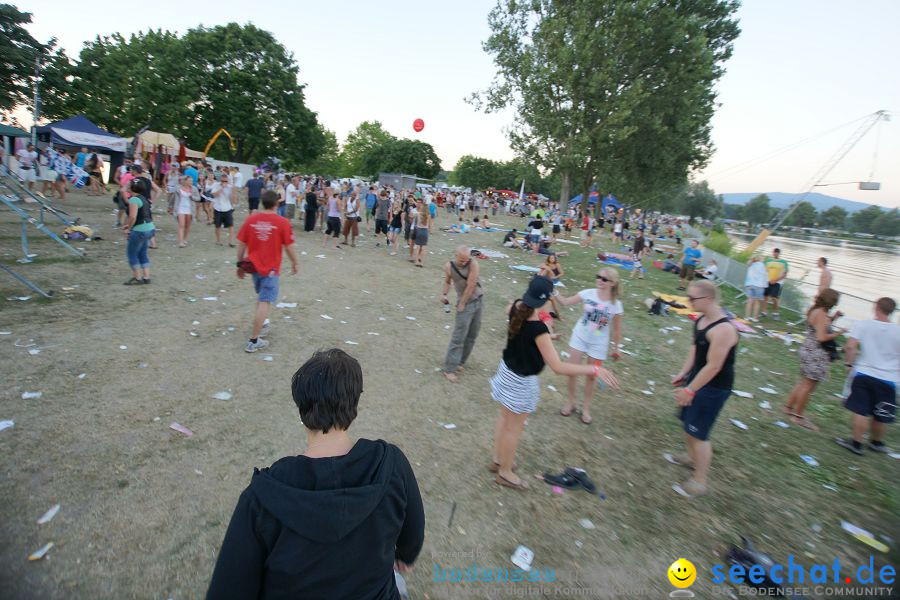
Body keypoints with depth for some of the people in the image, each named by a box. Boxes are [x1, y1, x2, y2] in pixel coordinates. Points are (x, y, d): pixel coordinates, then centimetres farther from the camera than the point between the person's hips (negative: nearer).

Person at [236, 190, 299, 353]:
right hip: (270, 269, -5)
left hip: (253, 266, 5)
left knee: (261, 296, 26)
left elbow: (241, 245, 1)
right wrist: (295, 263, 6)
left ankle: (261, 325, 40)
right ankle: (254, 341, -1)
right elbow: (289, 247, -9)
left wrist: (240, 264, 11)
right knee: (264, 302, -2)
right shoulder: (283, 222, -12)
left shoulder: (250, 219, -2)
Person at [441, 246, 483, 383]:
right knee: (458, 338, -6)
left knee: (472, 336, 9)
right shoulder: (449, 266, -9)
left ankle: (460, 362, 25)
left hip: (478, 301, 2)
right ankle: (449, 369, 0)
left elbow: (471, 286, -17)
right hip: (466, 304, -2)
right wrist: (444, 293, -9)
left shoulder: (473, 264, -16)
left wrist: (461, 303, -12)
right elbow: (447, 281, 8)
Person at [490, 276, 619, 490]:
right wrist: (594, 369, -30)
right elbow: (558, 367, -34)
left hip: (506, 370, 8)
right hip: (522, 382, -8)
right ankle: (505, 472, 33)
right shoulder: (538, 329, -34)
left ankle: (497, 459, 45)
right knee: (514, 428, 13)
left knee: (504, 418, 25)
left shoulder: (516, 307, -11)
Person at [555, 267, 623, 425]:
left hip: (598, 344, -1)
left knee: (592, 376, 11)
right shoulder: (588, 293, -13)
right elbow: (566, 302, -12)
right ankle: (570, 402, 29)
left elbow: (616, 329, -4)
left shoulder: (616, 305, -14)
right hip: (579, 337, 1)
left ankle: (585, 408, 31)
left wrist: (616, 348, 3)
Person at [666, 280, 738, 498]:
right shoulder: (702, 319, -1)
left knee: (697, 432, -2)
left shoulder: (723, 329, -29)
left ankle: (700, 481, 15)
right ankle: (692, 457, 47)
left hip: (713, 388, -9)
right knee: (687, 420, 24)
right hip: (697, 377, 9)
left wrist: (690, 390, -21)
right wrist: (683, 373, 10)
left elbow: (713, 367, -27)